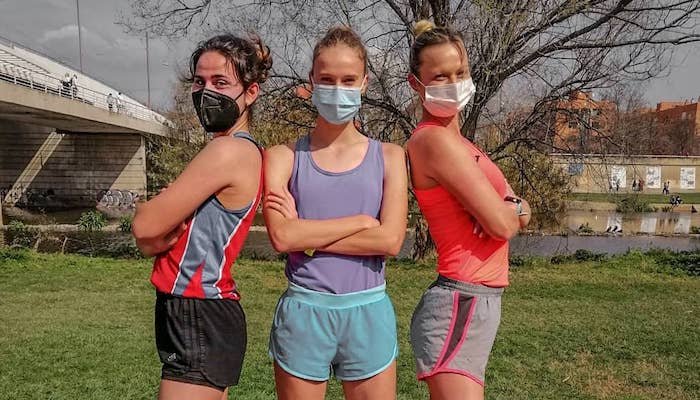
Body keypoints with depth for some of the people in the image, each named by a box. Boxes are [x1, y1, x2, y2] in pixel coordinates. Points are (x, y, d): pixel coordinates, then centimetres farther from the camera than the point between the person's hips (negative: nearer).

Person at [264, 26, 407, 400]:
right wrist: (361, 221, -11)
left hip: (368, 313, 1)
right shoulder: (284, 157, 1)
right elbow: (282, 236, -14)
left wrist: (306, 234, -10)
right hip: (303, 311, -1)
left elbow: (390, 240, -10)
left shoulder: (388, 157, 3)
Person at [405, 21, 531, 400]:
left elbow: (519, 212, 13)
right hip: (460, 306, -10)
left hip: (476, 303, 10)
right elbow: (501, 223, -19)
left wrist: (511, 207, -10)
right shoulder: (435, 140, -15)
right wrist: (513, 209, 4)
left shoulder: (455, 141, 14)